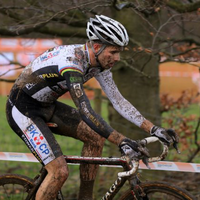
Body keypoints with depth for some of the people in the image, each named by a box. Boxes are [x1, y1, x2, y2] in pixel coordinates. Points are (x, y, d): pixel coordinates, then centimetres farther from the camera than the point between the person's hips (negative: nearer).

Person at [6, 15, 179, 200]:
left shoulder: (98, 62, -6)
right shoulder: (71, 63, -33)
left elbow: (118, 101, -2)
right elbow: (86, 112, -39)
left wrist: (153, 129, -10)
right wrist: (122, 141, -43)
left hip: (46, 106, 9)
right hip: (22, 109, -9)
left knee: (95, 137, 0)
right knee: (60, 172, -17)